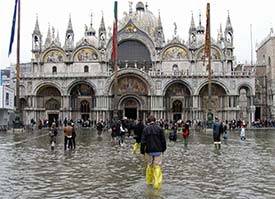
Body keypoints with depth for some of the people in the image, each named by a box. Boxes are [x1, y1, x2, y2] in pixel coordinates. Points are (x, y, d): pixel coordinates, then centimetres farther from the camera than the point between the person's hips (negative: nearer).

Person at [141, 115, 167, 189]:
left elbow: (143, 141, -4)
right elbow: (163, 140, 3)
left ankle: (149, 181, 26)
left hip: (149, 151, 1)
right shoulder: (159, 129, -1)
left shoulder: (146, 129, -2)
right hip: (158, 150, -1)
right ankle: (157, 183, -10)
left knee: (149, 165, 17)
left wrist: (142, 151, 3)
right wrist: (163, 149, 16)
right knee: (157, 166, 0)